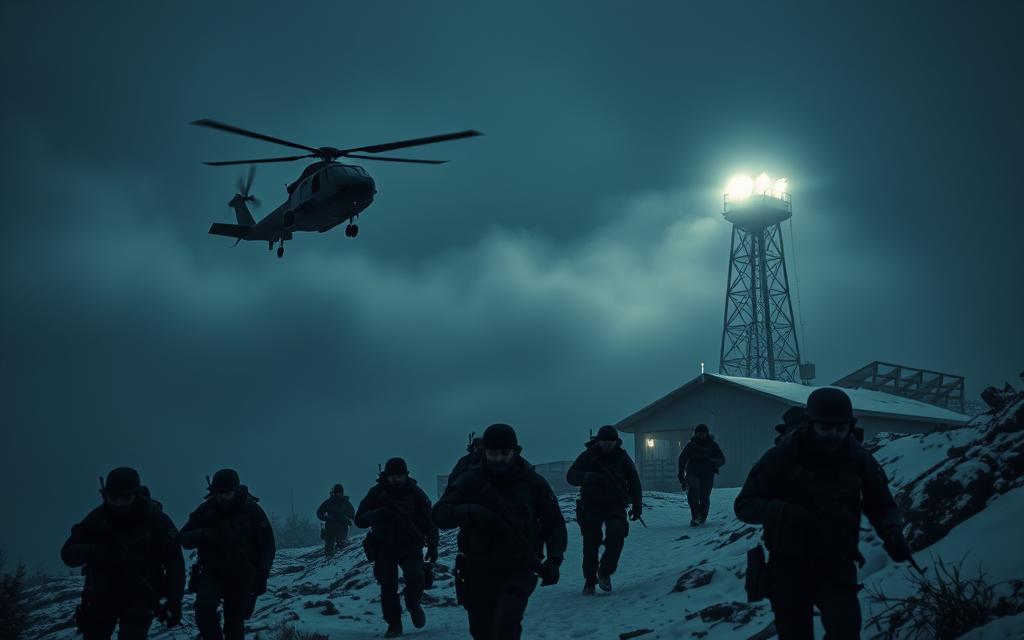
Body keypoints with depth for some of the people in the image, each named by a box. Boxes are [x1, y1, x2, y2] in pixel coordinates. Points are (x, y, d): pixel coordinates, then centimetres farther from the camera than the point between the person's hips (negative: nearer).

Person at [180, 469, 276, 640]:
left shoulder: (251, 510, -9)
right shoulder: (206, 510, -6)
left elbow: (267, 545, -2)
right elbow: (184, 539, -2)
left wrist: (261, 575, -12)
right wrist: (203, 535, -23)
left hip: (242, 579, 0)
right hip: (212, 574, 0)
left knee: (235, 623, 7)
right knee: (204, 607, -26)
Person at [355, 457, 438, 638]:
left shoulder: (415, 494, -3)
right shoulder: (377, 493, -5)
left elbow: (429, 522, 4)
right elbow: (359, 519, -9)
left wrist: (433, 546, -1)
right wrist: (378, 513, -27)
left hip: (410, 547, -1)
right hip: (384, 548, 1)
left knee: (415, 578, -20)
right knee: (388, 587, 0)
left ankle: (412, 603, 12)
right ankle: (394, 624, 17)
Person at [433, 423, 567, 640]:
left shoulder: (533, 483, -2)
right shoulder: (471, 481, -5)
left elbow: (555, 524, 6)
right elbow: (440, 514, -12)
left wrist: (554, 560, -9)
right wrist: (470, 512, -31)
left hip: (519, 571, -2)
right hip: (479, 571, 2)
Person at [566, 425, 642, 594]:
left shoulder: (622, 457, 2)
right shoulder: (588, 456, -5)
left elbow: (633, 480, 11)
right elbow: (571, 476, -13)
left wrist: (637, 504, 2)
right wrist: (589, 477, -32)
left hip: (615, 506, 1)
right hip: (591, 506, -1)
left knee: (617, 535, -23)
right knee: (590, 544, 0)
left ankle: (605, 572, -5)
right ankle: (589, 580, 17)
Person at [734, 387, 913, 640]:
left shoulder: (858, 458, -5)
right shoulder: (783, 455, -12)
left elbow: (882, 505, 6)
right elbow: (745, 504, -11)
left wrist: (893, 532, -17)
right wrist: (782, 511, -31)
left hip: (837, 565, 1)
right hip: (789, 566, -1)